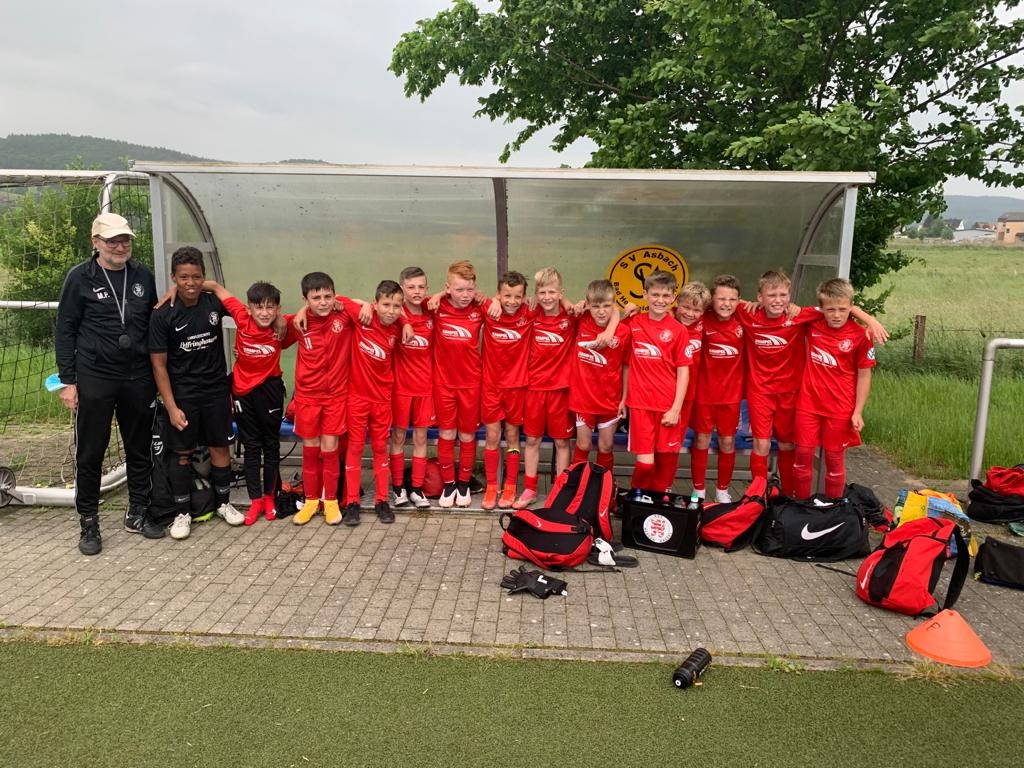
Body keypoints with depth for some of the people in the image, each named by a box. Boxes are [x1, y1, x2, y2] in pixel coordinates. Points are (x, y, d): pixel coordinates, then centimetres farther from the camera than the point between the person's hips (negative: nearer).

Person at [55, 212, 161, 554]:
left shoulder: (142, 276, 5)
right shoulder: (80, 278, -4)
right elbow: (65, 331, -2)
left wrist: (158, 375, 10)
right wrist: (68, 380, -6)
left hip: (138, 378, 3)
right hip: (95, 380, -3)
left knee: (140, 449, 11)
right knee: (90, 454, 5)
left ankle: (137, 513, 26)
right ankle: (88, 523, 18)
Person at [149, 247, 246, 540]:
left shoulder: (215, 303, -4)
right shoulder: (163, 315, -11)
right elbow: (159, 364, -9)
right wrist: (171, 407, -12)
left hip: (216, 390, 2)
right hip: (182, 394, -2)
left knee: (220, 447, 9)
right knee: (182, 453, 6)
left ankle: (223, 503, 26)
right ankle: (183, 513, 19)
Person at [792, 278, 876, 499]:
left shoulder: (860, 335, -11)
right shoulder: (812, 324, -3)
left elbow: (864, 375, -5)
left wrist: (858, 412, -7)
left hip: (840, 408, -2)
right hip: (808, 403, 3)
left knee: (834, 458, 9)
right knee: (803, 454, 7)